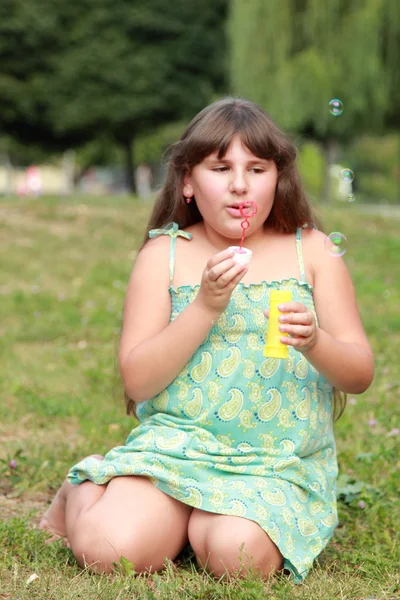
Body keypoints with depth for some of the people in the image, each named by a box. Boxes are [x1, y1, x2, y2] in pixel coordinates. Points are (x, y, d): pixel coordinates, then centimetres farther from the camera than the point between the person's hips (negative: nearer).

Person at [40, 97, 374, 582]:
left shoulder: (310, 251, 4)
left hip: (279, 465, 0)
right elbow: (136, 381, -5)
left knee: (237, 554, -30)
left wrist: (313, 342, -21)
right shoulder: (164, 254, 2)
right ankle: (78, 494, 13)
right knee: (108, 549, -23)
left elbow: (360, 375, 2)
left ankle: (204, 521, 6)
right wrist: (205, 306, -17)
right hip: (175, 445, 0)